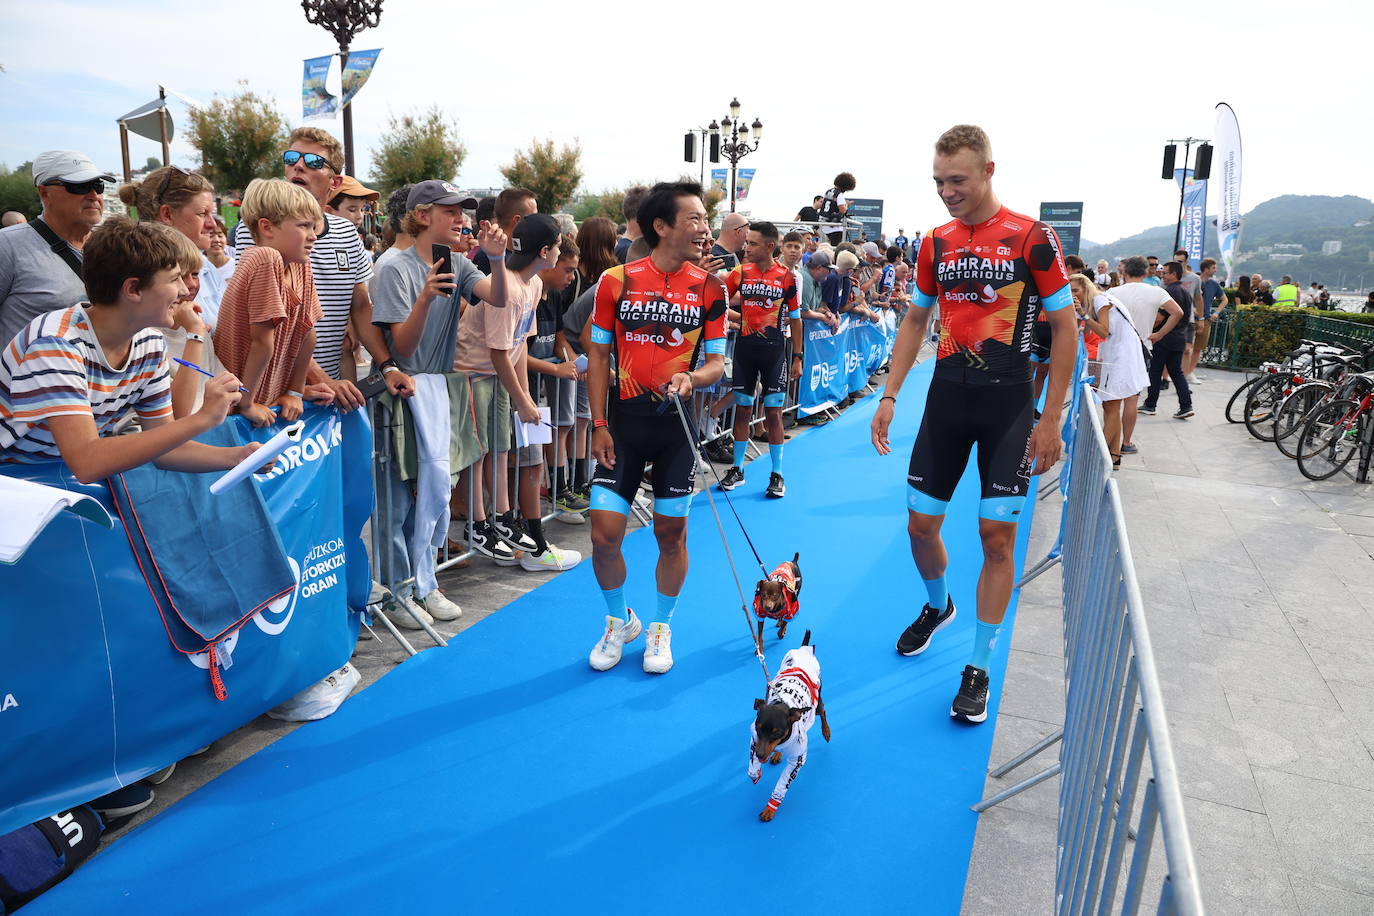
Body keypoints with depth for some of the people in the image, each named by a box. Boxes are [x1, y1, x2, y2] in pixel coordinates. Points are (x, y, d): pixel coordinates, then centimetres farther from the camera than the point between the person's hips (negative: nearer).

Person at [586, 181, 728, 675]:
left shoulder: (710, 287, 0)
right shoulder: (616, 280, -2)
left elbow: (717, 362, 3)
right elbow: (598, 355, 3)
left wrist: (690, 378, -19)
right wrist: (599, 424, -2)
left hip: (678, 423, 1)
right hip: (623, 423, 0)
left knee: (671, 532, 7)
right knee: (604, 534, -3)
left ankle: (661, 628, 30)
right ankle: (619, 621, 25)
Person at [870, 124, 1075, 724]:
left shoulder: (1031, 237, -7)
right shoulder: (935, 243, 6)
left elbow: (1064, 327, -4)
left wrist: (1050, 419, -7)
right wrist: (889, 396, 6)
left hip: (1009, 404, -4)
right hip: (947, 398, 4)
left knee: (997, 537, -2)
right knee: (921, 523, 7)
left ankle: (979, 668, 12)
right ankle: (937, 606, 39)